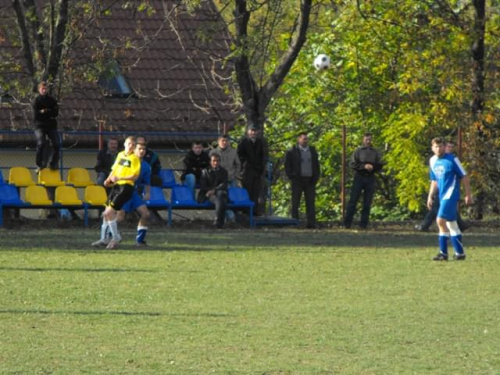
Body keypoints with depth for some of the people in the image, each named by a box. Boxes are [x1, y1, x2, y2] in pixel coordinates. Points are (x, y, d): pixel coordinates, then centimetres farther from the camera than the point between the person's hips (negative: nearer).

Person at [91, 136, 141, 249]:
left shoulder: (135, 158, -7)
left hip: (126, 187, -7)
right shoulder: (120, 155, 12)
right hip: (116, 186, 7)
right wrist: (109, 179, 5)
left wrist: (119, 178, -21)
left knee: (109, 212, -14)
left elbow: (135, 176, -13)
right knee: (107, 213, 7)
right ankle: (103, 239, 17)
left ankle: (116, 237, 1)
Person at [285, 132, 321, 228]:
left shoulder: (312, 151, 14)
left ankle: (311, 223, -3)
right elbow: (287, 165, 0)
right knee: (295, 203, -2)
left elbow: (316, 165, 18)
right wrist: (291, 177, -9)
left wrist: (316, 178, 6)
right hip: (298, 181, -3)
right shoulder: (292, 152, 0)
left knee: (311, 202, -2)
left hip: (310, 181, 3)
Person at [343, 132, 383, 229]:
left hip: (370, 178, 2)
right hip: (359, 177, -2)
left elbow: (379, 165, 9)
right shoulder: (358, 151, 4)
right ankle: (347, 223, -6)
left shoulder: (375, 152, 11)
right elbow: (352, 164, -4)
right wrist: (364, 166, -16)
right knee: (353, 200, -6)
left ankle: (363, 224, 4)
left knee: (367, 203, 1)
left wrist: (372, 167, -12)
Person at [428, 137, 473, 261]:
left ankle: (443, 252, -13)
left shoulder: (452, 159, -9)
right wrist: (430, 196, 16)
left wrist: (468, 195, -5)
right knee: (451, 224, 9)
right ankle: (460, 253, 14)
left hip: (451, 194, -8)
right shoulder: (432, 161, 11)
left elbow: (464, 176, -5)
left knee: (440, 220, -18)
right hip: (442, 196, 8)